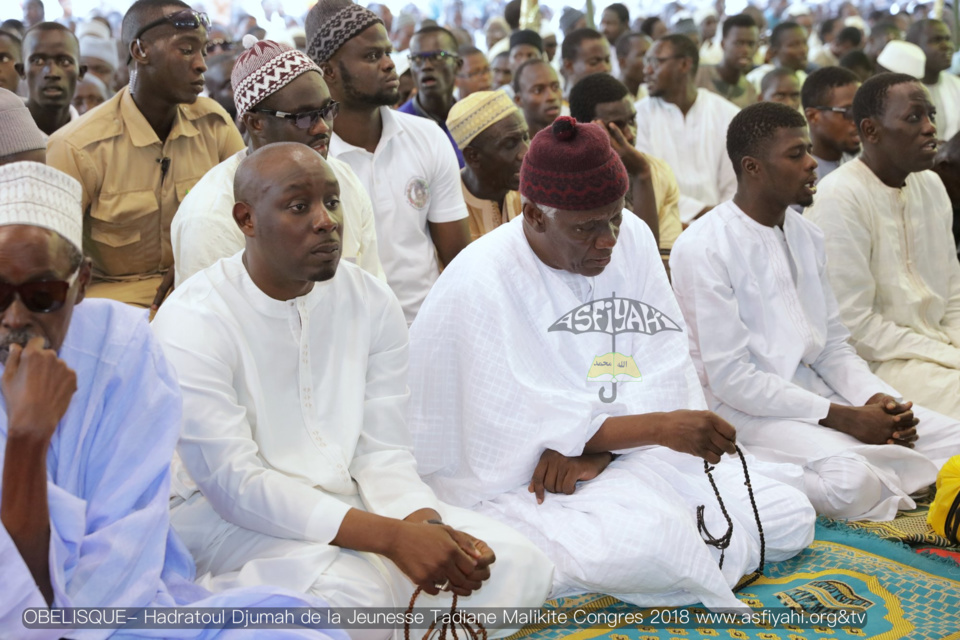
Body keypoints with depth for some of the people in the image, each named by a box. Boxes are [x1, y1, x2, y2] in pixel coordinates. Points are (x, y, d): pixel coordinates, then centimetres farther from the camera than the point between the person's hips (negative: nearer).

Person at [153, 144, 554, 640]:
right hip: (226, 518, -6)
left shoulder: (372, 302, 2)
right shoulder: (191, 323, -15)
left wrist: (426, 523, -21)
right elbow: (236, 485, -21)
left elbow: (381, 451, 2)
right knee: (350, 590, -36)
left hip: (346, 500, 6)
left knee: (515, 563, -12)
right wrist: (392, 537, -29)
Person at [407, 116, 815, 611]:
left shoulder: (632, 238, 2)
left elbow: (664, 364, -3)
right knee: (651, 542, -37)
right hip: (515, 480, -7)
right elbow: (521, 431, -20)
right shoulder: (481, 284, -18)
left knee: (791, 517, -2)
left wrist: (594, 449, -20)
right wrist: (659, 426, -27)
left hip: (619, 455, 7)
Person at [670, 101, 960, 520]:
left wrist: (876, 398, -6)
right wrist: (843, 418, -18)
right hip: (746, 408, -8)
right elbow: (730, 377, -16)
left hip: (815, 391, 8)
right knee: (850, 478, -34)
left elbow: (833, 344, 16)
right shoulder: (701, 250, -11)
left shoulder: (807, 237, 13)